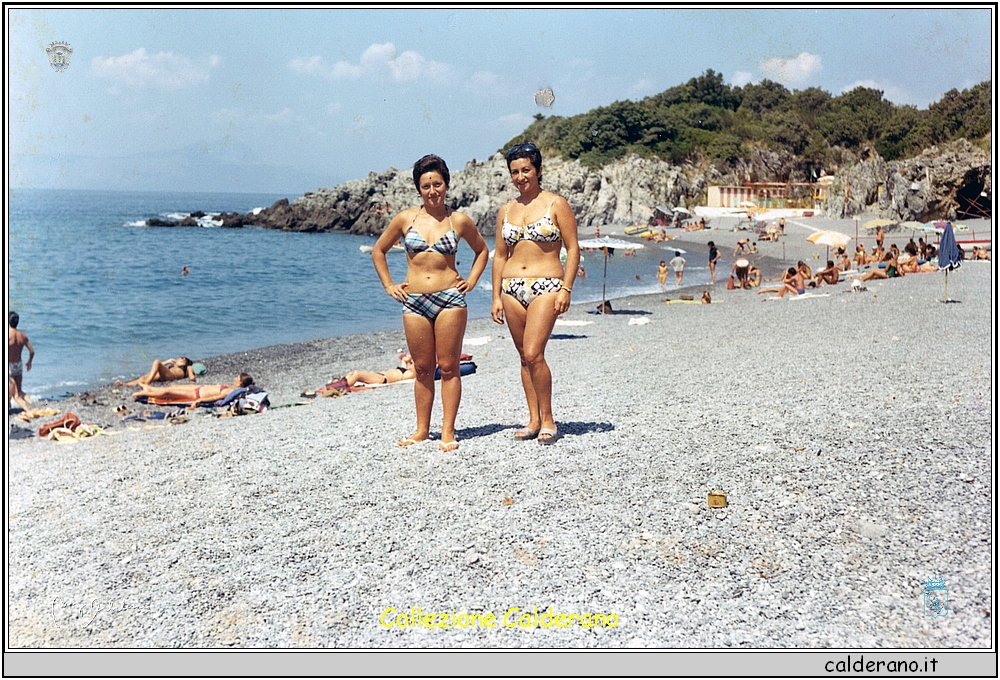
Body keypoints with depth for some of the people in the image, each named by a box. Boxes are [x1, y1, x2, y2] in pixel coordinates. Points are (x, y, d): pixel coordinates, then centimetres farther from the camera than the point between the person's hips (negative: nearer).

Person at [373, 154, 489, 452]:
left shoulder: (459, 221, 3)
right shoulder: (405, 219, 4)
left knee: (448, 366, 1)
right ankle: (422, 429, 18)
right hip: (414, 302, 2)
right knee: (422, 368, 8)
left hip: (450, 298, -1)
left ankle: (447, 431, 8)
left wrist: (471, 281, 8)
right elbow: (378, 250, 16)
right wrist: (388, 285, 9)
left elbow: (482, 250, 19)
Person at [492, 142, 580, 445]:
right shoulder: (506, 211, 12)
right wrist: (496, 297, 10)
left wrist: (566, 288, -12)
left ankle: (548, 420, -2)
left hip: (546, 287, -5)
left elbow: (573, 249, -3)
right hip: (512, 287, 5)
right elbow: (499, 256, 15)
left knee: (533, 354, -16)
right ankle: (533, 420, 15)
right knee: (525, 356, 7)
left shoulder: (556, 204, -1)